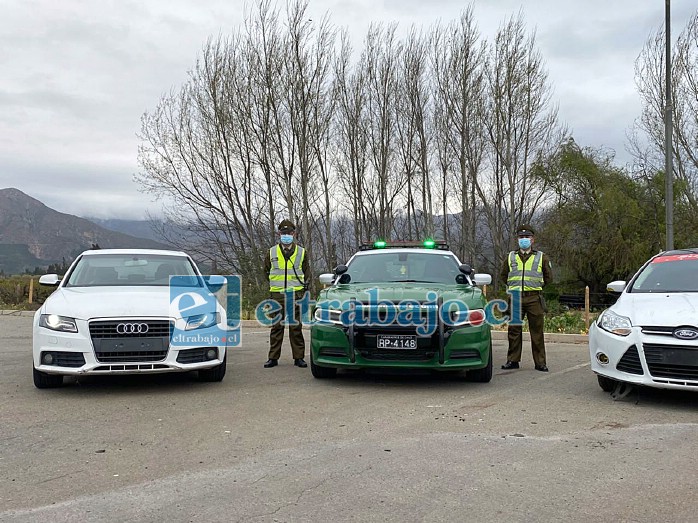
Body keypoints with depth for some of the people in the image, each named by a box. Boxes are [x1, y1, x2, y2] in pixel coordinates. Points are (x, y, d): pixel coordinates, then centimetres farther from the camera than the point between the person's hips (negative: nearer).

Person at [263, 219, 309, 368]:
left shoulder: (301, 252, 8)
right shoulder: (272, 252, 9)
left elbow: (306, 273, 16)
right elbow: (266, 271, 19)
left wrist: (302, 287, 8)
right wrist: (274, 285, 12)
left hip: (296, 295, 0)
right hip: (277, 295, 0)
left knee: (296, 327, 2)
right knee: (276, 327, 2)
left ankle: (299, 357, 8)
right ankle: (273, 357, 7)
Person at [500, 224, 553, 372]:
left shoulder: (541, 257, 8)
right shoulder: (510, 257, 12)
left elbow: (548, 277, 14)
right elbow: (504, 275, 22)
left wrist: (536, 286, 10)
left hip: (534, 298, -2)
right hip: (515, 299, 2)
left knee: (537, 332, 0)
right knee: (514, 330, 5)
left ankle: (540, 362, 7)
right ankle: (512, 360, 13)